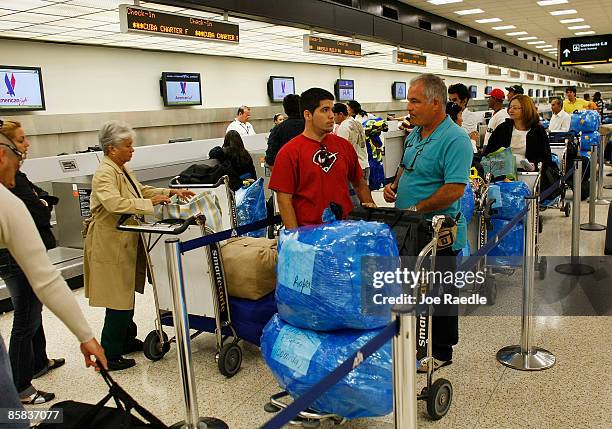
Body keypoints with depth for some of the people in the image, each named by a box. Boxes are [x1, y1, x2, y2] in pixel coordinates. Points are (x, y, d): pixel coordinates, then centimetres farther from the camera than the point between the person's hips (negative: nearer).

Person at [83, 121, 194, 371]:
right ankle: (108, 356, 10)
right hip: (111, 245, -10)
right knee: (118, 301, -2)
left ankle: (127, 340, 39)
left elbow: (142, 190, 21)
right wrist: (150, 203, -33)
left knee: (127, 294, 22)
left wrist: (170, 192, 10)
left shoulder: (122, 169, 10)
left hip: (126, 243, 10)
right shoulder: (104, 174, -20)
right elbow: (114, 202, -37)